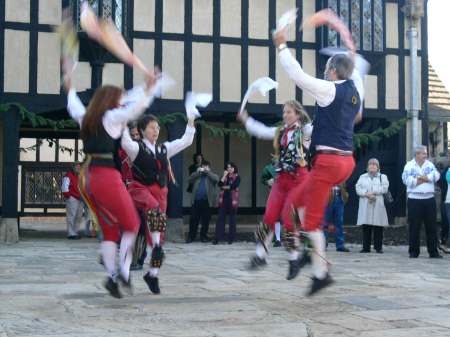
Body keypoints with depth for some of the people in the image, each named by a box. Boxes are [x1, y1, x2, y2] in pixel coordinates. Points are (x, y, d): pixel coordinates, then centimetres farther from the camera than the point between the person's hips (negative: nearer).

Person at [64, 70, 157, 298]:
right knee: (131, 224, 7)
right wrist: (147, 89, -20)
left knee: (109, 230, 14)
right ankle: (124, 271, -6)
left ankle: (111, 275, 7)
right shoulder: (111, 117, -4)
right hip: (107, 177, -7)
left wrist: (70, 90, 51)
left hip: (86, 178, 7)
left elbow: (74, 108, 37)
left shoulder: (86, 119, 15)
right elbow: (135, 108, -19)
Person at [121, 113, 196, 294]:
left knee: (158, 236, 0)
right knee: (154, 208, -40)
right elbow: (125, 143, -23)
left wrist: (191, 122, 10)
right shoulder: (137, 147, 0)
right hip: (141, 189, -4)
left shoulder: (163, 148, 15)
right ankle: (156, 245, -38)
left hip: (159, 191, 5)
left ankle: (153, 273, 7)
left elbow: (186, 141, 16)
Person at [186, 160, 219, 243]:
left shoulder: (211, 175, 12)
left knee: (205, 220, 1)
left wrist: (207, 171, -7)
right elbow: (190, 180, 4)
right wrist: (198, 172, -2)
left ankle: (203, 236, 12)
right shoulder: (197, 175, 20)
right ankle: (191, 237, 7)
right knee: (193, 219, 1)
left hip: (206, 202, -2)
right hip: (196, 201, 2)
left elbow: (216, 179, -10)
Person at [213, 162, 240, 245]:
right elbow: (220, 184, -2)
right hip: (223, 199, 3)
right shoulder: (224, 176, 14)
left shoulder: (237, 177, 3)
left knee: (232, 219, 2)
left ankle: (231, 238, 9)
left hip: (232, 200, -3)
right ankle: (218, 238, -3)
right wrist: (224, 175, -6)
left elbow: (234, 186, -13)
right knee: (220, 218, -2)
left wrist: (225, 187, -2)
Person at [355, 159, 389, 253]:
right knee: (365, 227, -1)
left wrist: (373, 192, -12)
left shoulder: (383, 177, 16)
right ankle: (366, 247, 3)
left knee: (378, 227, -4)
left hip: (378, 205, -1)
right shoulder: (363, 177, 19)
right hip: (365, 206, 1)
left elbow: (384, 188, -2)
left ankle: (378, 247, 2)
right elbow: (358, 188, 4)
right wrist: (367, 194, -12)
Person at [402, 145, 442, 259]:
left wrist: (426, 178, -16)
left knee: (432, 226, 4)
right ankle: (414, 251, 10)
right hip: (414, 199, -3)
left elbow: (436, 175, -6)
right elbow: (406, 179, -14)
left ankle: (433, 251, 10)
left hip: (429, 199, 3)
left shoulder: (430, 164, 11)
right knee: (414, 227, 1)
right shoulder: (409, 165, 1)